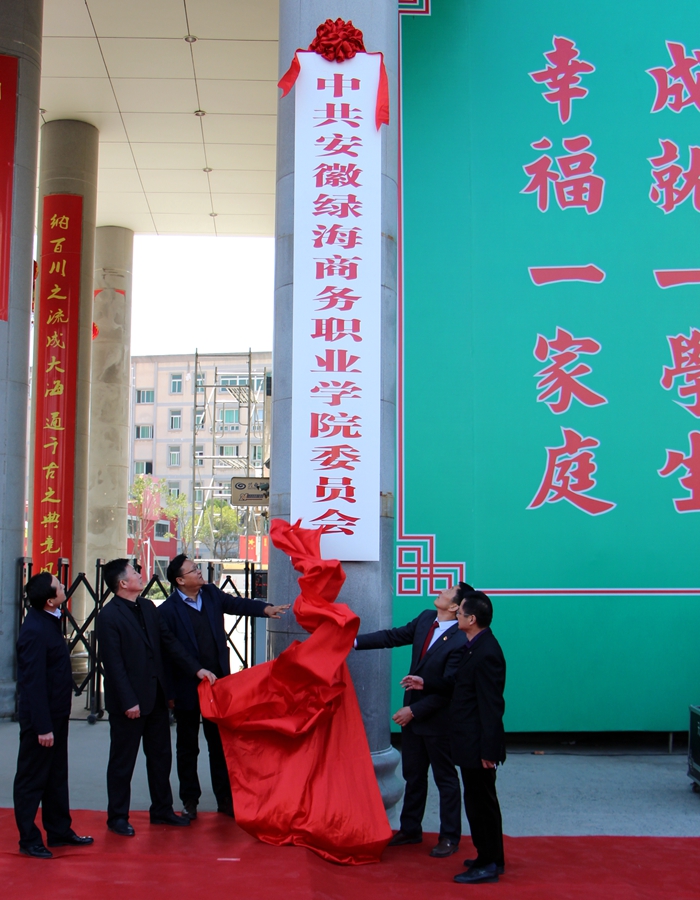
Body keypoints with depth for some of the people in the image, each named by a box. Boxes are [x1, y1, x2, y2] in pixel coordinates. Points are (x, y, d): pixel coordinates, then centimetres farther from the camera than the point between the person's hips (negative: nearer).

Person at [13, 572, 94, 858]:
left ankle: (59, 831, 31)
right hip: (40, 717, -9)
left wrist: (55, 721, 15)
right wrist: (43, 727, -21)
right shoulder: (34, 630, -24)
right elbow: (34, 683, -24)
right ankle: (28, 840, 17)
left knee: (57, 776, 19)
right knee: (32, 780, 5)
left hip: (56, 713, 9)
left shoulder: (49, 620, 4)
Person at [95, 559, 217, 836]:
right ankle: (117, 817, 19)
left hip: (155, 696, 8)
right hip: (129, 701, -7)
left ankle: (162, 810, 27)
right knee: (123, 761, 6)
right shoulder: (109, 616, -15)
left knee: (161, 756, 15)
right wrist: (128, 701, -19)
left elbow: (169, 642, 10)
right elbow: (113, 663, -17)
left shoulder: (147, 607, 8)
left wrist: (196, 668, 2)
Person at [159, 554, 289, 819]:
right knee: (187, 747, 10)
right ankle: (190, 800, 24)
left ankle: (225, 799, 22)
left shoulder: (211, 594, 3)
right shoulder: (168, 611, -14)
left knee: (220, 744, 12)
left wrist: (265, 609, -21)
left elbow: (237, 604, -2)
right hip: (187, 689, -5)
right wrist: (170, 693, -11)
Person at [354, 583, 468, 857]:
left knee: (445, 778, 8)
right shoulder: (426, 619, -2)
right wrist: (355, 641, 4)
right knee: (413, 775, 19)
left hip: (438, 720, -7)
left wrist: (414, 710, -20)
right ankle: (410, 829, 34)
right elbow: (396, 636, 8)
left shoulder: (460, 642, -25)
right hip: (412, 713, 8)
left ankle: (450, 837, 22)